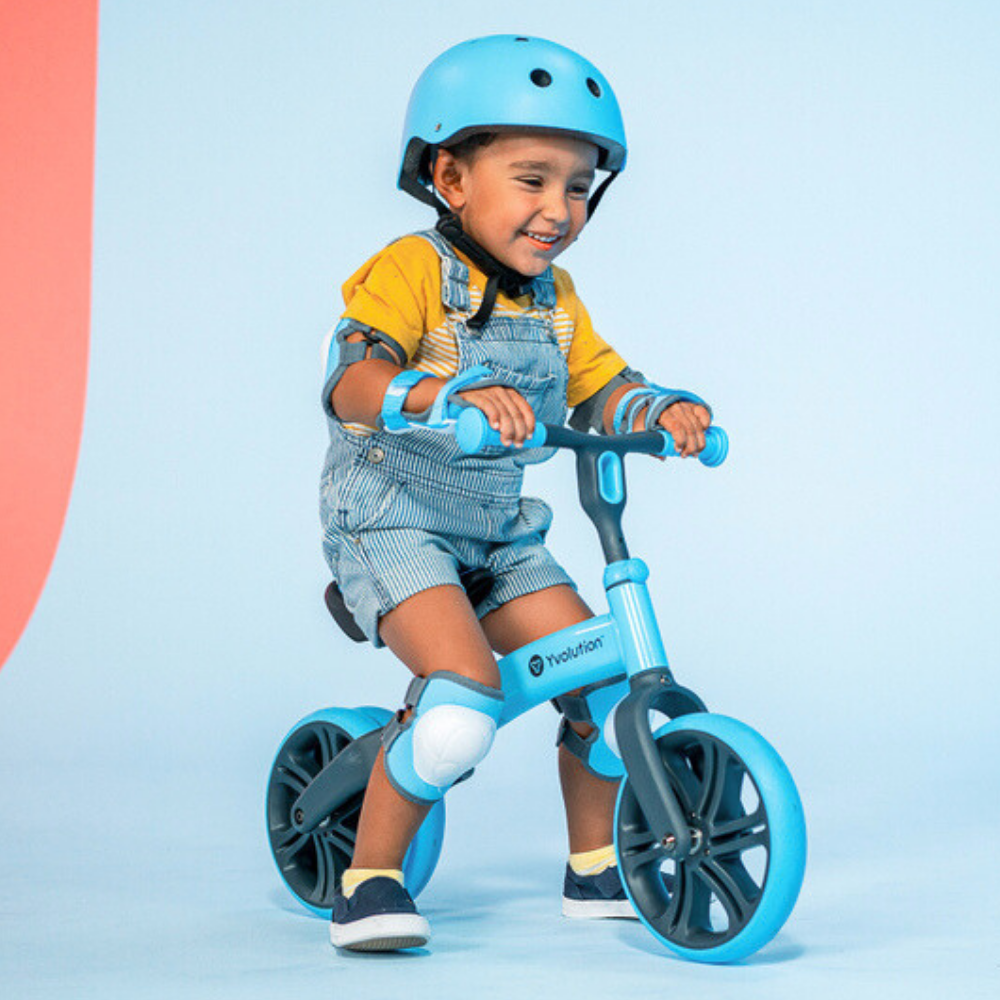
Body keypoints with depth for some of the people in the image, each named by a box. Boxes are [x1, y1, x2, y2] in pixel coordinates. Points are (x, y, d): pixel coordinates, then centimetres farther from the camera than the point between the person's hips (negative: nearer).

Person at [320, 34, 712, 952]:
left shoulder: (554, 299, 8)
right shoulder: (410, 270, -15)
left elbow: (602, 389, 8)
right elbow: (352, 381, -29)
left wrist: (660, 408, -15)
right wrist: (452, 394, -47)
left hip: (499, 537, 8)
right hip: (393, 524, -7)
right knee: (464, 692, -27)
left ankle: (596, 871, 21)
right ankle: (367, 884, -11)